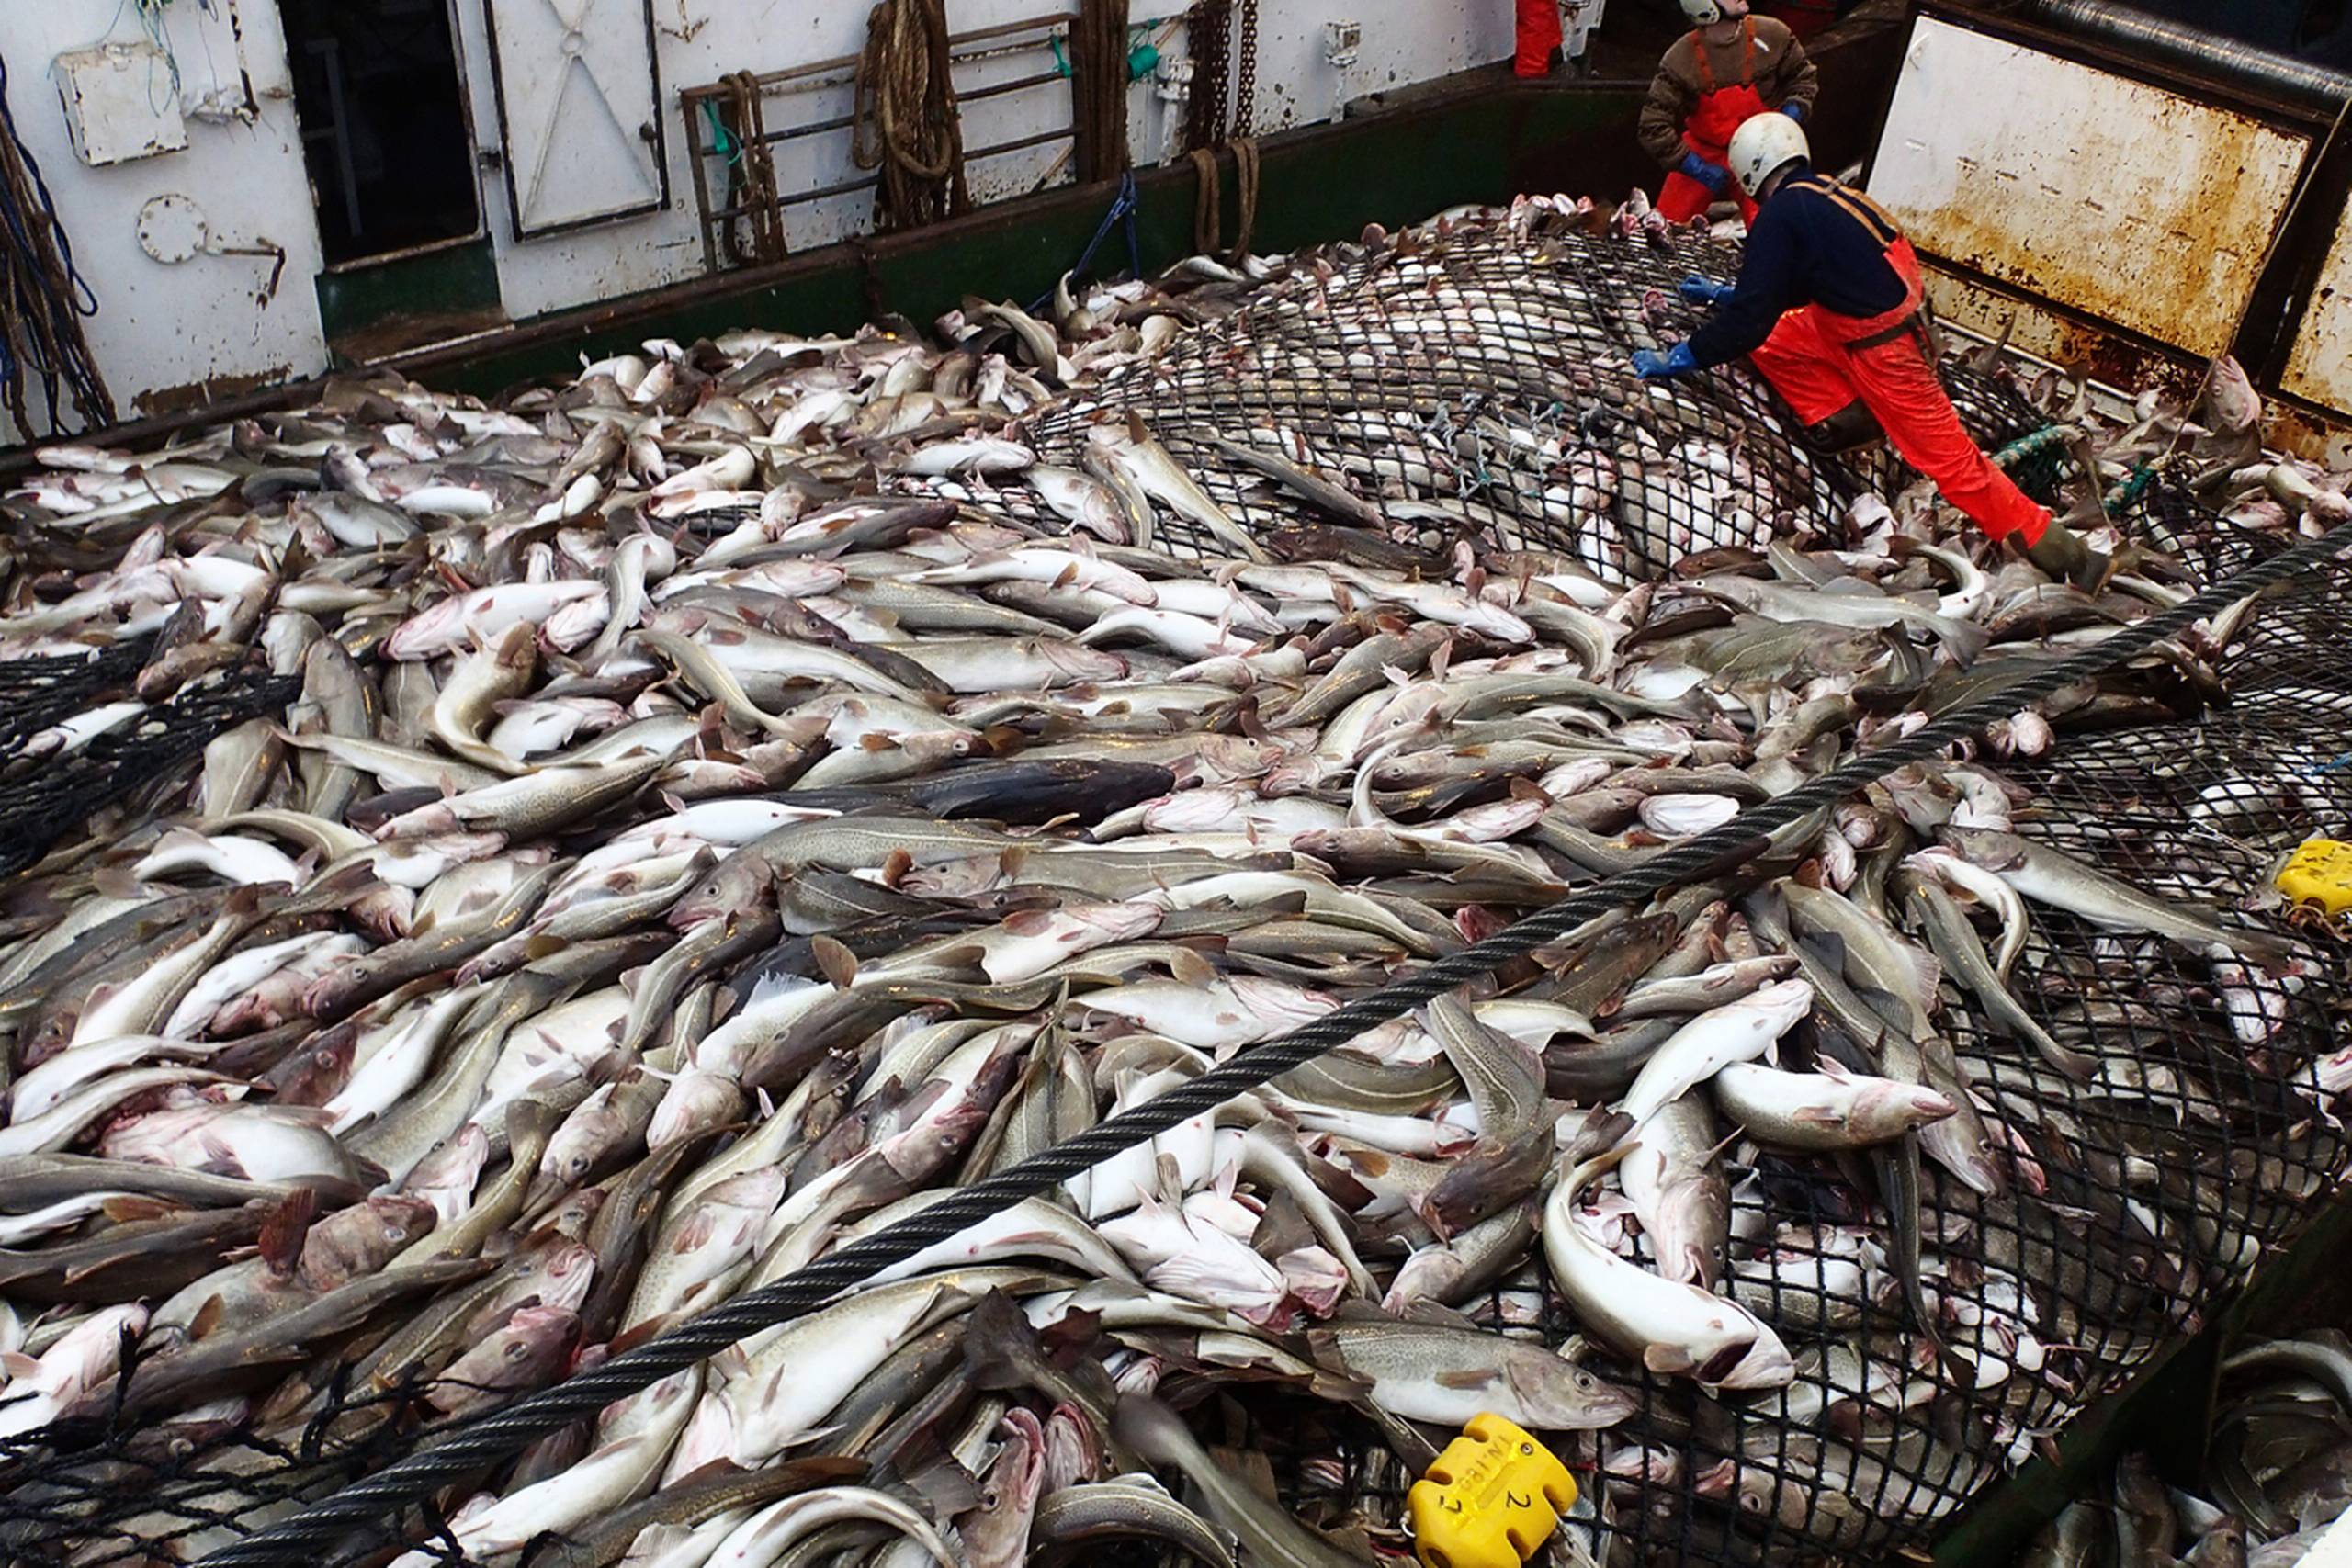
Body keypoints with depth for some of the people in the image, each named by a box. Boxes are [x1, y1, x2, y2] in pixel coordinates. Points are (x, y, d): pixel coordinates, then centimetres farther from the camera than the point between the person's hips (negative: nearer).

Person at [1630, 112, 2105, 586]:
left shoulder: (1781, 214, -16)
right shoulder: (1824, 194, 12)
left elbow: (1753, 314, -20)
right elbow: (1777, 287, 27)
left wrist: (1682, 358, -13)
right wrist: (1725, 294, 34)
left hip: (1885, 347, -9)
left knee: (1950, 460, -5)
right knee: (1768, 342, 9)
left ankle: (2066, 556, 1)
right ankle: (1847, 419, 6)